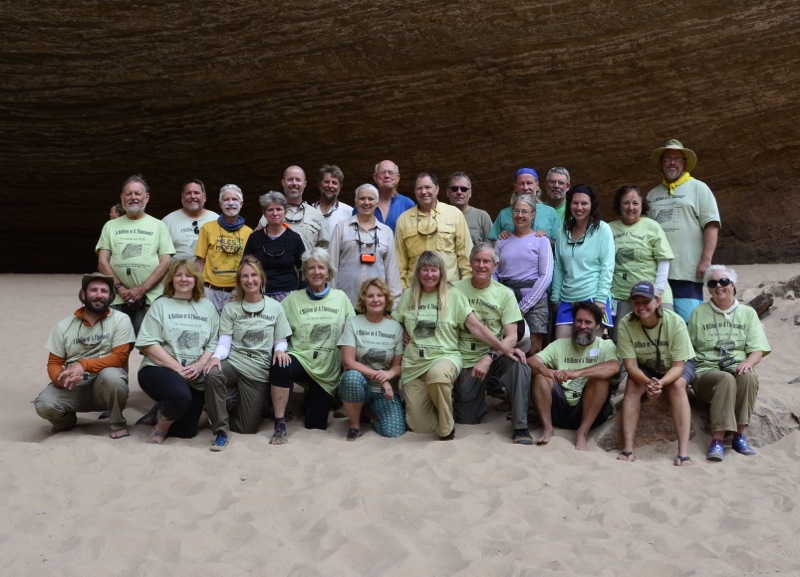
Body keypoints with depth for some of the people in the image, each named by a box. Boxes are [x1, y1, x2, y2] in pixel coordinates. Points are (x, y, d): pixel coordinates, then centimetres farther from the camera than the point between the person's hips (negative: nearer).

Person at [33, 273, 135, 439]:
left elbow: (120, 357, -12)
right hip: (73, 387, 2)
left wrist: (84, 365, -25)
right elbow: (54, 363, 5)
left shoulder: (120, 320, -5)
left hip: (106, 386, -2)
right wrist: (62, 378, -19)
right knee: (43, 405, -26)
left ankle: (117, 423, -7)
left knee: (110, 375, -37)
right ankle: (66, 419, 12)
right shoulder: (64, 326, 5)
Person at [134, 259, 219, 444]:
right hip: (159, 369, -4)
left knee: (184, 432, -2)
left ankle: (159, 413, 30)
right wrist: (178, 368, -16)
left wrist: (199, 366, -14)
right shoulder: (161, 305, 4)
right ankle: (160, 426, -5)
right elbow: (149, 344, -6)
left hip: (195, 377, 4)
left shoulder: (207, 307, 12)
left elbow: (213, 344, 6)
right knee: (180, 394, -36)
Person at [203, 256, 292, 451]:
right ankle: (220, 432, -22)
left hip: (258, 370, 1)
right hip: (233, 362, -1)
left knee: (247, 427, -2)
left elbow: (281, 341, 7)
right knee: (212, 374, -38)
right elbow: (224, 342, -3)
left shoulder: (274, 307, 5)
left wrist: (279, 350, -17)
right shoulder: (230, 308, 5)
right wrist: (216, 357, -25)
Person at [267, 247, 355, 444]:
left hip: (328, 370, 2)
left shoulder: (341, 298, 4)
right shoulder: (293, 299, 2)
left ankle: (313, 397, 38)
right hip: (301, 359, -1)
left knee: (315, 425, 2)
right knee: (280, 367, -37)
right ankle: (280, 425, -22)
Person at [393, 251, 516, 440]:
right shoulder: (407, 297, 8)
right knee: (419, 427, -6)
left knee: (437, 374, -41)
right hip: (413, 364, 3)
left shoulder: (454, 296, 1)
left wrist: (504, 348, -10)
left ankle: (447, 429, -18)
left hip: (445, 357, -2)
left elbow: (476, 326, -3)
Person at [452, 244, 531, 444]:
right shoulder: (456, 290, -5)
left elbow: (511, 336, -10)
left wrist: (489, 358, -25)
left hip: (495, 356, 0)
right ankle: (480, 397, 39)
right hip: (467, 360, 0)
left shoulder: (505, 294, -4)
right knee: (466, 420, 2)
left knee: (518, 363, -34)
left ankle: (520, 427, -21)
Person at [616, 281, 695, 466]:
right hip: (645, 368, 2)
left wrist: (660, 383, -46)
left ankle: (683, 452, -34)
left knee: (677, 385, -32)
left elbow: (678, 366, -26)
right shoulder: (626, 324, -24)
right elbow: (630, 364, -23)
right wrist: (648, 382, -43)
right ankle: (627, 449, -28)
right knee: (632, 384, -28)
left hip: (679, 366, -1)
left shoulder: (675, 322, -28)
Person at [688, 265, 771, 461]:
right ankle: (717, 441, -40)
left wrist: (748, 362, -17)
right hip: (706, 371, -1)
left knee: (748, 376, -35)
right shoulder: (698, 312, 13)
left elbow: (758, 350, 5)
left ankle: (739, 436, -28)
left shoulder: (748, 313, 14)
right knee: (726, 379, -36)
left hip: (738, 369, 1)